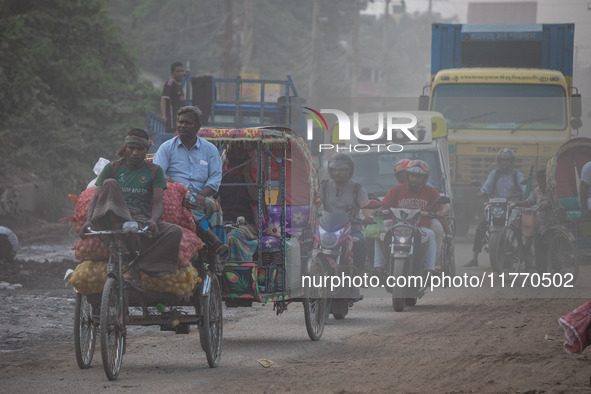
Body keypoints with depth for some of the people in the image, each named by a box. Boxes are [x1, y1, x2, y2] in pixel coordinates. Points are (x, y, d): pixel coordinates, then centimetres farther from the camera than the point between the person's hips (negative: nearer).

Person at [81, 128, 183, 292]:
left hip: (141, 220, 1)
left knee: (175, 232, -28)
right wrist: (88, 221, -14)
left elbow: (158, 202, 2)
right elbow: (95, 198, 7)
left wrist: (153, 220, -21)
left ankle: (135, 268, -30)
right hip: (115, 220, -1)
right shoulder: (112, 168, 15)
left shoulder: (155, 171, 15)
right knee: (110, 184, -25)